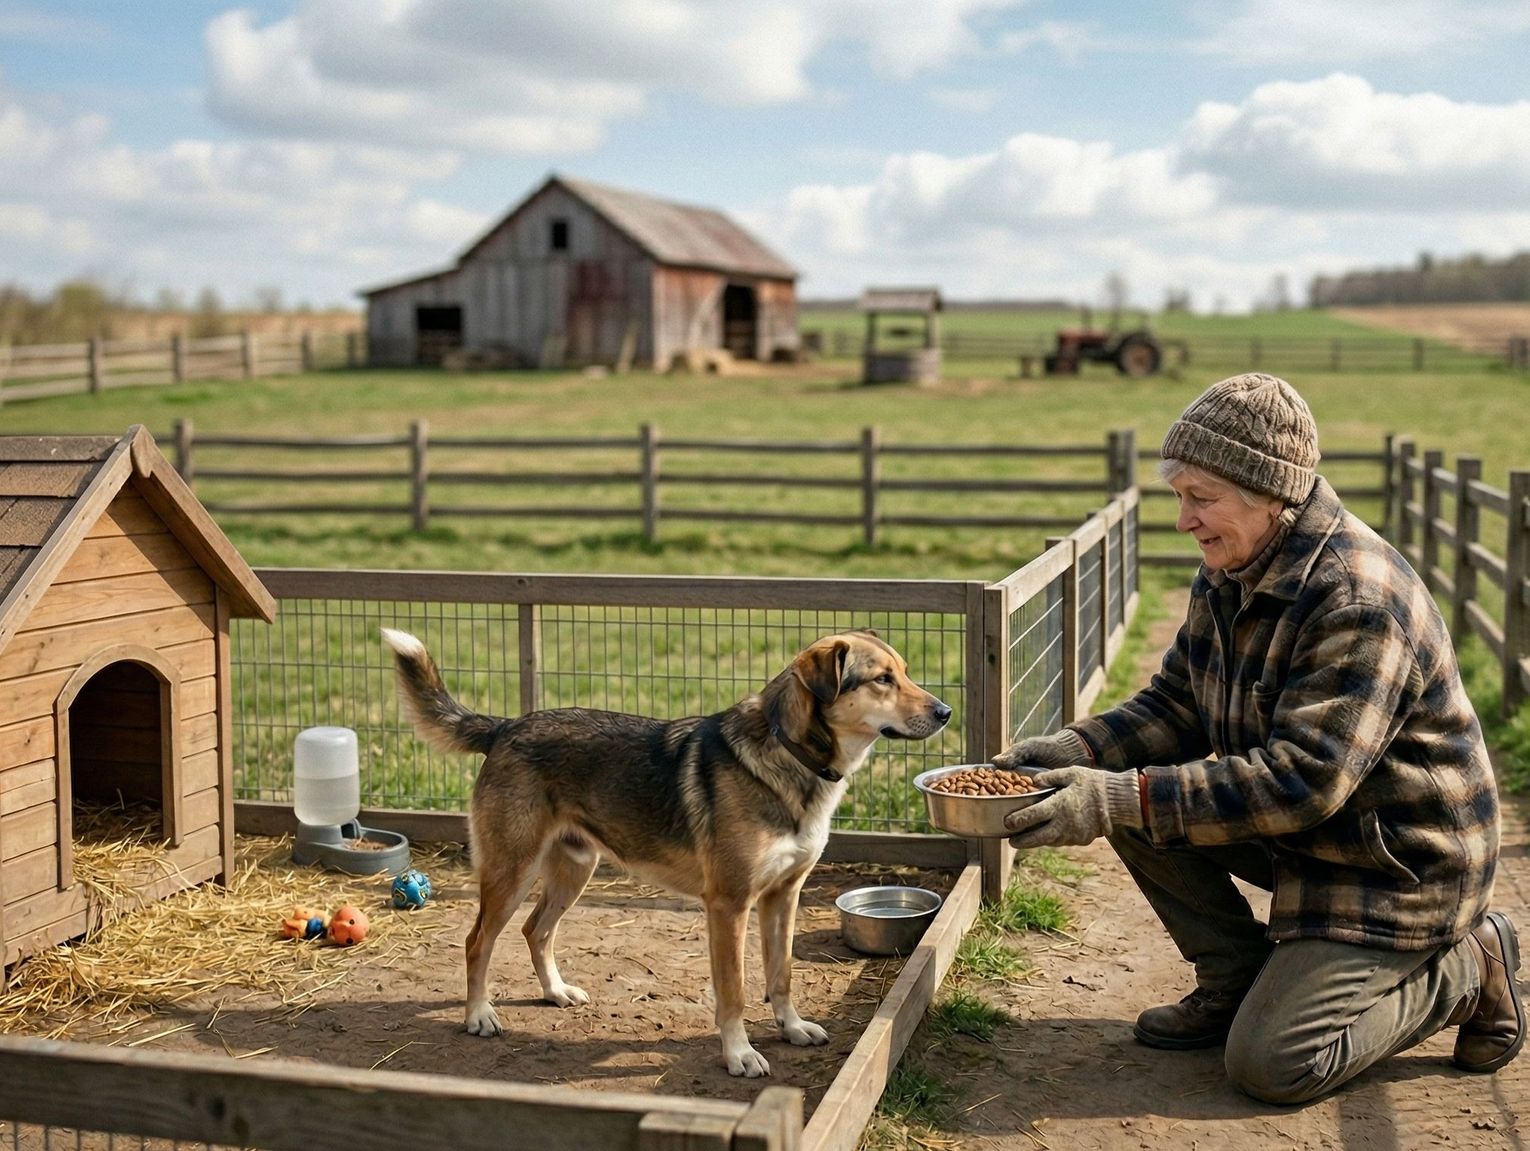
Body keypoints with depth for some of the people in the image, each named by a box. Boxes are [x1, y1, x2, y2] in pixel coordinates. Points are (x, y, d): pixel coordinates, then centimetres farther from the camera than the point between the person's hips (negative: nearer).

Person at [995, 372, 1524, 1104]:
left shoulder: (1360, 602, -29)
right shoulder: (1228, 577, 0)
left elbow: (1300, 781, -34)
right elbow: (1175, 706, 3)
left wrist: (1127, 799, -37)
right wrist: (1075, 751, -16)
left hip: (1398, 863, -8)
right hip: (1299, 827, 8)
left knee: (1270, 1065, -14)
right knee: (1128, 788, -9)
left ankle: (1466, 969, 8)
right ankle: (1235, 983, 6)